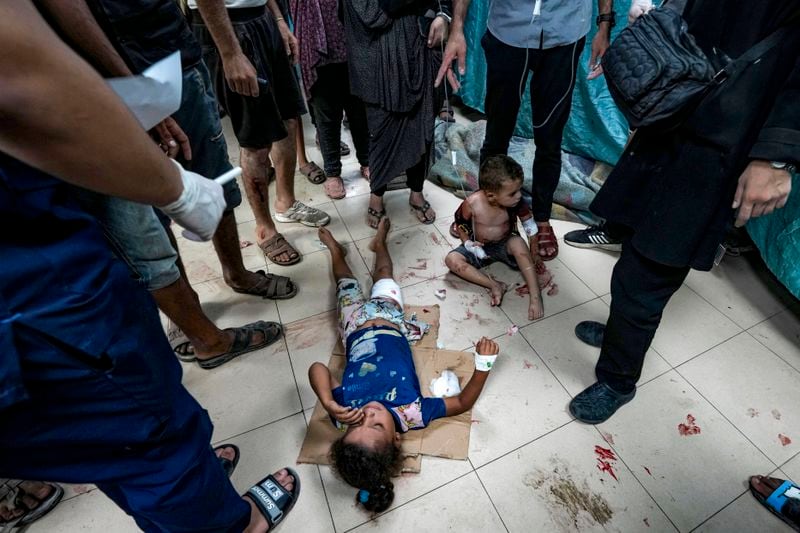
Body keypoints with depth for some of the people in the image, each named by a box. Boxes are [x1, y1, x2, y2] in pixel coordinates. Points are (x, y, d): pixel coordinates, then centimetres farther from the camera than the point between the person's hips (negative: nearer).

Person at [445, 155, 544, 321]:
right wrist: (467, 243, -18)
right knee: (452, 259, -23)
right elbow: (460, 223, -6)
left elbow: (529, 225, -3)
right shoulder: (472, 203, -25)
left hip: (505, 245, 0)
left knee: (518, 243, -35)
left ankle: (536, 295, -31)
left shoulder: (516, 202, -20)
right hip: (480, 247, 1)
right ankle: (495, 285, -30)